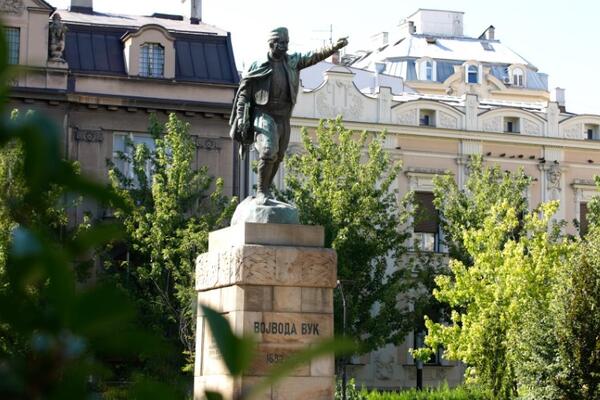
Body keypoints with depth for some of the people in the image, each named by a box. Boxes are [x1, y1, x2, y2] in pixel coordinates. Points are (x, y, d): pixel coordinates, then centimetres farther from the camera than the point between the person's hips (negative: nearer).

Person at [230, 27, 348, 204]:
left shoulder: (292, 61, 5)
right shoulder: (258, 66, -7)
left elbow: (314, 56, -4)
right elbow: (243, 93, -3)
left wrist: (335, 47, -19)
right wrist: (241, 119, -10)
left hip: (284, 118, 6)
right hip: (265, 115, -6)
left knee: (278, 157, 12)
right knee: (268, 151, -23)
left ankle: (266, 190, 29)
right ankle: (261, 191, -13)